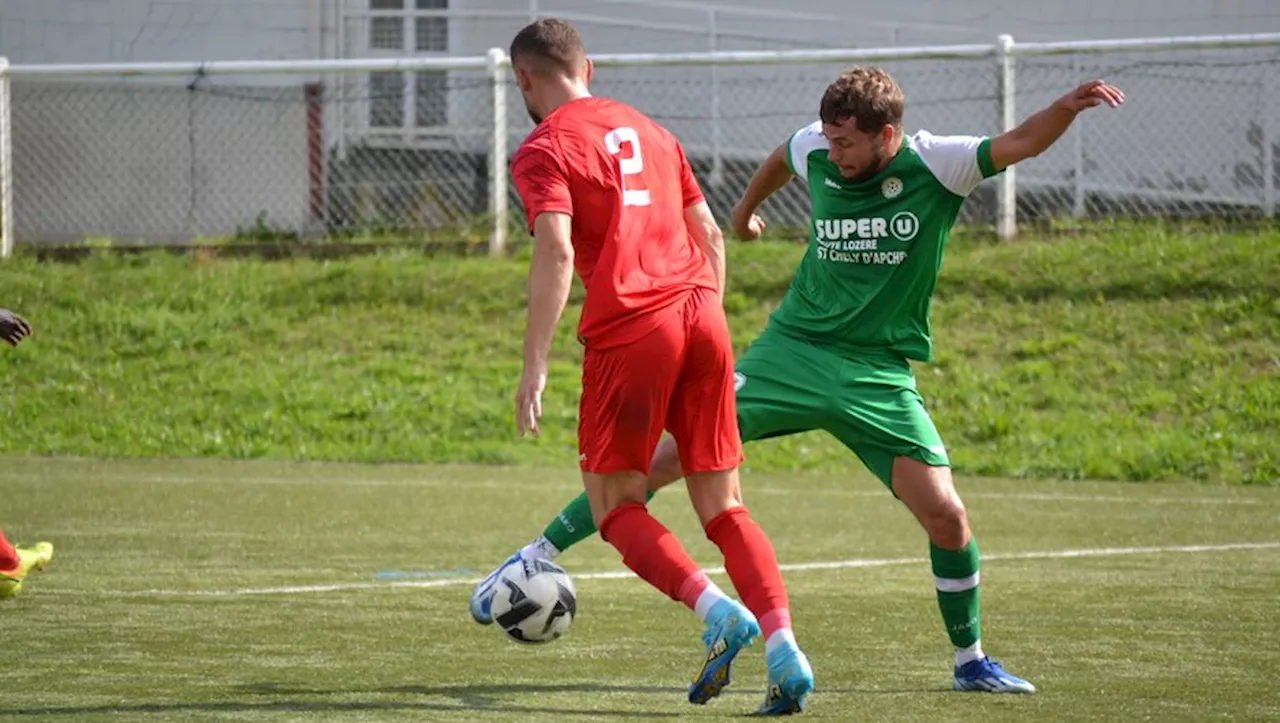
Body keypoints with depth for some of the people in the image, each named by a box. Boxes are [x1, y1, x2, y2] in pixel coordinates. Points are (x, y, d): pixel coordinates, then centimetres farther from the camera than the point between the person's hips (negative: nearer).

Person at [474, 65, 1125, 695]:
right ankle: (541, 553, 3)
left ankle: (970, 661, 11)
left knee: (945, 515, -11)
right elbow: (781, 158, 23)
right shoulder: (816, 152, -2)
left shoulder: (935, 167, -11)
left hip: (878, 376, -2)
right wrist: (747, 206, 40)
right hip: (791, 350, 2)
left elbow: (1020, 144, -23)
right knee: (669, 456, -8)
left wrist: (1066, 107, -43)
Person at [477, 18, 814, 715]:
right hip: (701, 316, 6)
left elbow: (555, 252, -13)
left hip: (629, 329, -6)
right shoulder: (647, 129, 22)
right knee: (722, 506, 9)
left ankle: (717, 611, -17)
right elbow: (709, 235, 21)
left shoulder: (542, 150, 1)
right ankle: (783, 647, -10)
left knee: (615, 506, 5)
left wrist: (534, 365, -15)